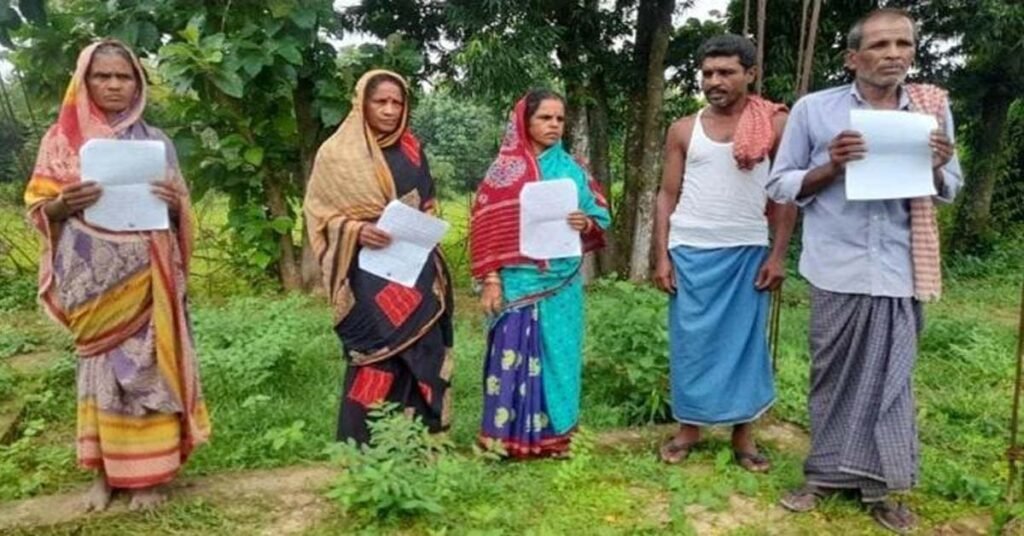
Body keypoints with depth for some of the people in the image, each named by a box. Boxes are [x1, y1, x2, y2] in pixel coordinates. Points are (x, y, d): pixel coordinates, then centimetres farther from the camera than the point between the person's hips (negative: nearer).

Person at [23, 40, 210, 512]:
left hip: (146, 277, 0)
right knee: (102, 366, 4)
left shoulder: (156, 142, 8)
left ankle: (148, 471, 11)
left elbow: (178, 212, 9)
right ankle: (104, 470, 17)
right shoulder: (61, 139, 6)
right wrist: (64, 203, -17)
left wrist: (176, 203, -14)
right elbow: (38, 208, 5)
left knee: (148, 364, 0)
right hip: (94, 278, 0)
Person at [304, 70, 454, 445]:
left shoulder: (411, 150, 12)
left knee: (419, 355, 7)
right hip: (369, 272, -5)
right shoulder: (338, 152, -1)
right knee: (377, 360, -7)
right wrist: (356, 230, -18)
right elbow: (318, 211, -1)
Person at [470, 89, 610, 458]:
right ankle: (509, 436, 12)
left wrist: (585, 223, -12)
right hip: (518, 281, -3)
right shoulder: (504, 170, -1)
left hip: (562, 282, 3)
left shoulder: (572, 169, 8)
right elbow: (487, 227, -4)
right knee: (514, 354, 0)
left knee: (557, 355, 9)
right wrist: (490, 280, -10)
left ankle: (552, 434, 22)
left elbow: (600, 215, 11)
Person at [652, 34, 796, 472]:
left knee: (745, 342, 5)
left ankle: (743, 436, 16)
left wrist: (778, 255, -4)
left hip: (748, 253, -1)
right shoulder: (684, 130, 4)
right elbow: (668, 195, 6)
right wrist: (662, 256, -1)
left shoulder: (775, 125, 1)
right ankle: (688, 427, 19)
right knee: (691, 342, 6)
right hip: (691, 252, 1)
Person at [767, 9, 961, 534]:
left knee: (891, 380, 8)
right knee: (833, 377, 10)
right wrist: (831, 167, -15)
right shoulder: (813, 109, -2)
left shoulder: (932, 106, 5)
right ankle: (825, 474, 25)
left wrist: (936, 170, -9)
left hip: (901, 272, 2)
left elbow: (949, 190, 14)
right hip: (838, 271, -1)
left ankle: (879, 486, 21)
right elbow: (780, 186, 2)